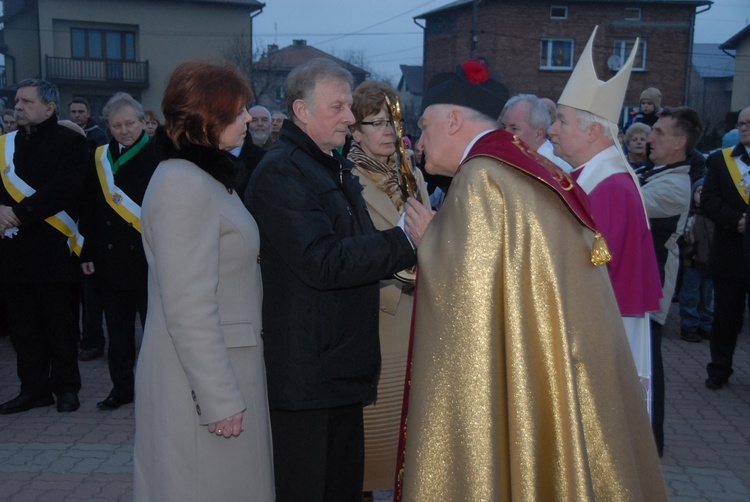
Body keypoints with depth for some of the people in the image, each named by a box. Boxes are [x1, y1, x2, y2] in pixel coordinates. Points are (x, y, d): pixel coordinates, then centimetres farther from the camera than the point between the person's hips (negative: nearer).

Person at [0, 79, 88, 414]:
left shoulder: (70, 142, -2)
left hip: (52, 248, -5)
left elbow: (64, 188, -15)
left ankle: (65, 387, 15)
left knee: (59, 322, 3)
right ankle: (33, 388, 20)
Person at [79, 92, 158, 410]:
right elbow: (89, 210, 9)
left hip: (149, 257, -4)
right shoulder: (99, 158, 9)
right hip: (110, 259, 5)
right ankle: (122, 387, 25)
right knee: (118, 330, 13)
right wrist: (88, 253, 5)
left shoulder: (159, 155, -5)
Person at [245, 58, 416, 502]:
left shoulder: (337, 169, 17)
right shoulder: (281, 172, -15)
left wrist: (397, 259, 4)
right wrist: (404, 241, -23)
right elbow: (324, 263, -24)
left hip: (342, 364, 9)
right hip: (304, 375, -9)